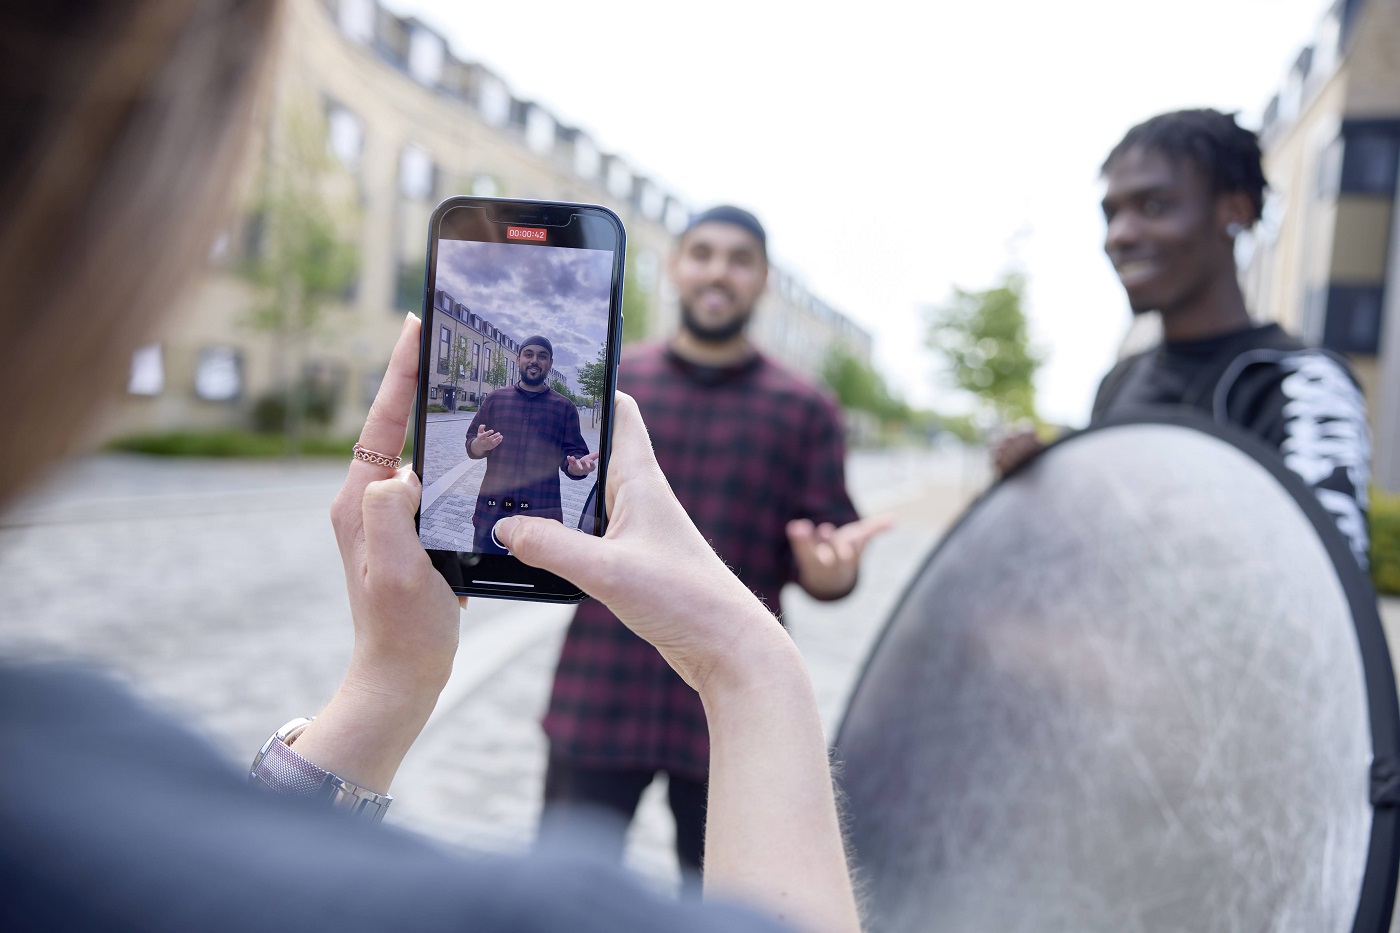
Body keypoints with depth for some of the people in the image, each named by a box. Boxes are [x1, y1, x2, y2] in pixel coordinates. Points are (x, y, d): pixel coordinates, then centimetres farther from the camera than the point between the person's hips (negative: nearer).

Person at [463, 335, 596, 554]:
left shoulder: (564, 408, 8)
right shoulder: (496, 399, 11)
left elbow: (572, 455, 5)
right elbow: (470, 446, 10)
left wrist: (579, 465, -19)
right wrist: (480, 445, -14)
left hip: (541, 514, -1)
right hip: (492, 510, 1)